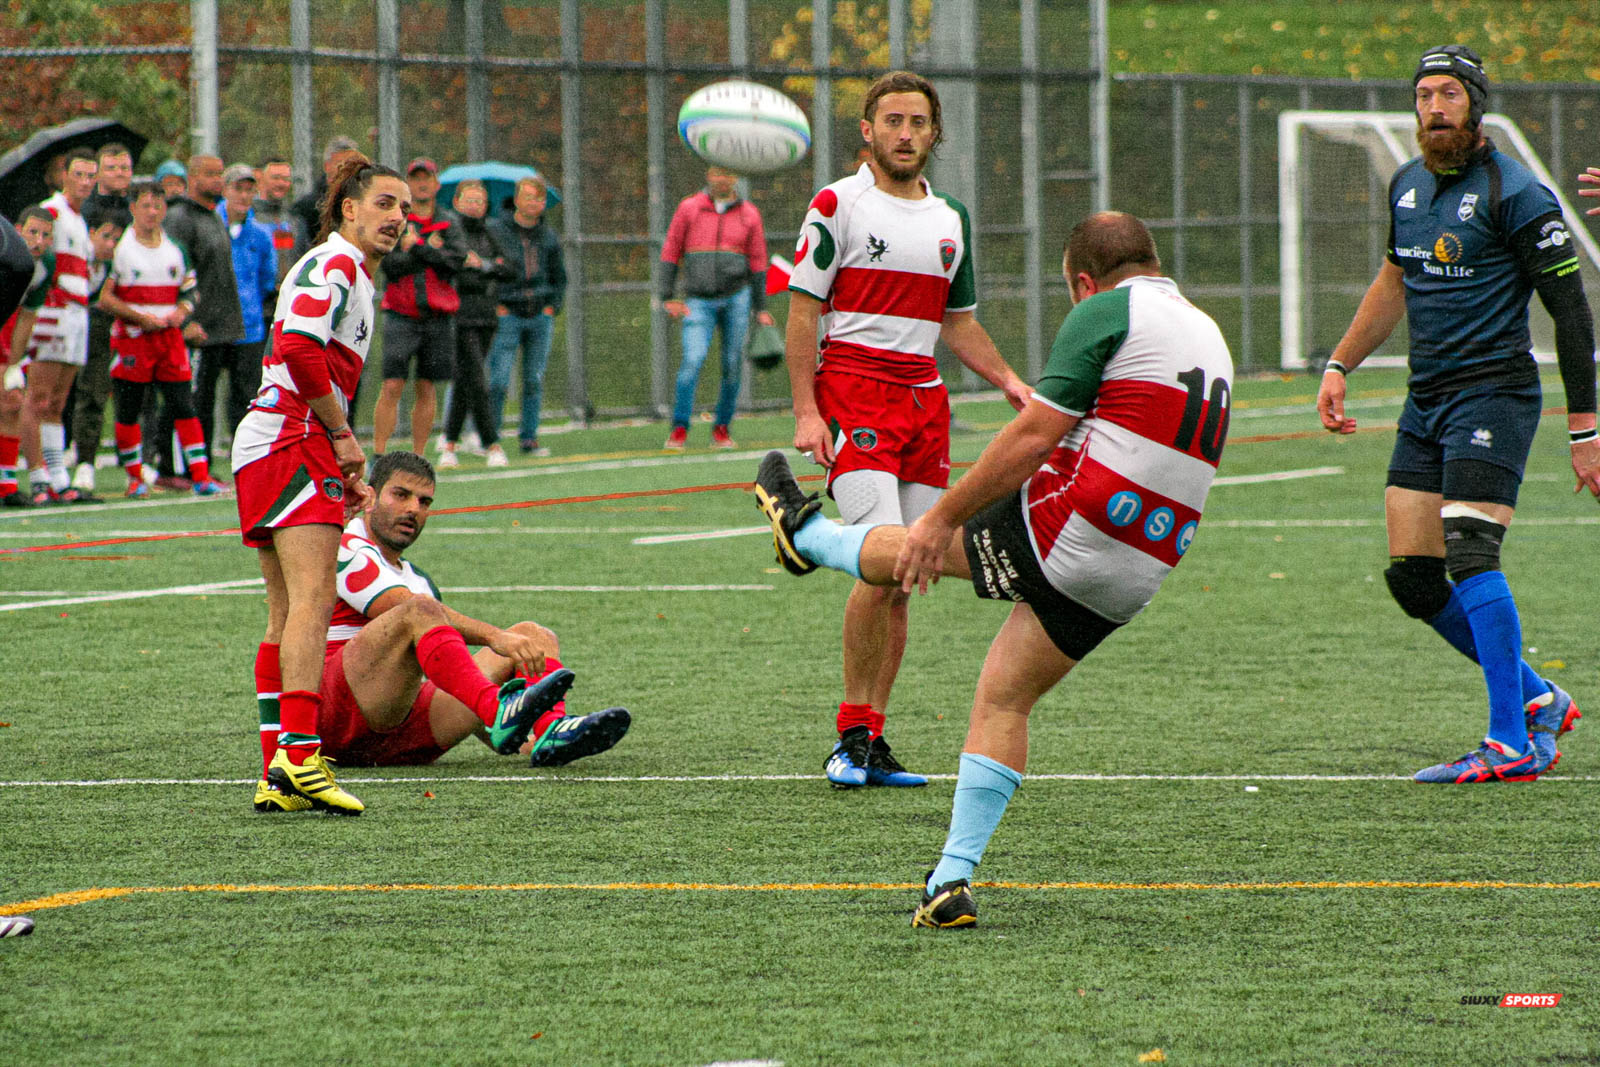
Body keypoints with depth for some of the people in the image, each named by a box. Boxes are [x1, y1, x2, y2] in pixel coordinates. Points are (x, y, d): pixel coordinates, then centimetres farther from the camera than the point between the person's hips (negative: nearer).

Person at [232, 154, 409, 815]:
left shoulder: (349, 274, 25)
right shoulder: (334, 264, -8)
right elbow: (298, 349, -22)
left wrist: (344, 464, 22)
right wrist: (344, 436, -14)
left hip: (262, 449, 11)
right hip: (291, 444, -11)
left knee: (288, 617, 8)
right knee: (312, 601, -19)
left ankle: (278, 774, 6)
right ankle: (299, 754, -30)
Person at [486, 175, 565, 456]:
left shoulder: (549, 237, 11)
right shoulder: (495, 231, -1)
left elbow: (560, 277, 20)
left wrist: (552, 307, 6)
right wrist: (495, 307, -7)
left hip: (540, 317, 4)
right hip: (508, 316, -4)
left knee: (535, 381, 4)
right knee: (499, 380, -10)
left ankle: (528, 437, 10)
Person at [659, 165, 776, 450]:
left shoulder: (749, 215, 7)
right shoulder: (689, 209, 3)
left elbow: (758, 263, 10)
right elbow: (670, 253, 6)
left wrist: (760, 308, 6)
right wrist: (667, 298, -2)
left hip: (736, 297, 2)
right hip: (699, 303, -2)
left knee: (732, 366, 0)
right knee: (693, 359, -17)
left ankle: (721, 429, 11)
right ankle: (679, 429, -14)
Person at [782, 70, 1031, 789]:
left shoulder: (951, 220, 16)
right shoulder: (839, 205, -2)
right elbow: (802, 313, -4)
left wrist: (1008, 380, 11)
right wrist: (806, 412, -12)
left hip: (924, 399, 6)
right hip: (853, 390, -6)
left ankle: (870, 743, 9)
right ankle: (852, 735, -11)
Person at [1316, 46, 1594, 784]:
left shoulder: (1515, 195, -10)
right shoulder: (1408, 185, 13)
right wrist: (1339, 366, 26)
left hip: (1493, 394, -8)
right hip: (1425, 403, 8)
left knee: (1468, 554, -20)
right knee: (1412, 578, 2)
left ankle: (1512, 746, -18)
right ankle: (1538, 701, 17)